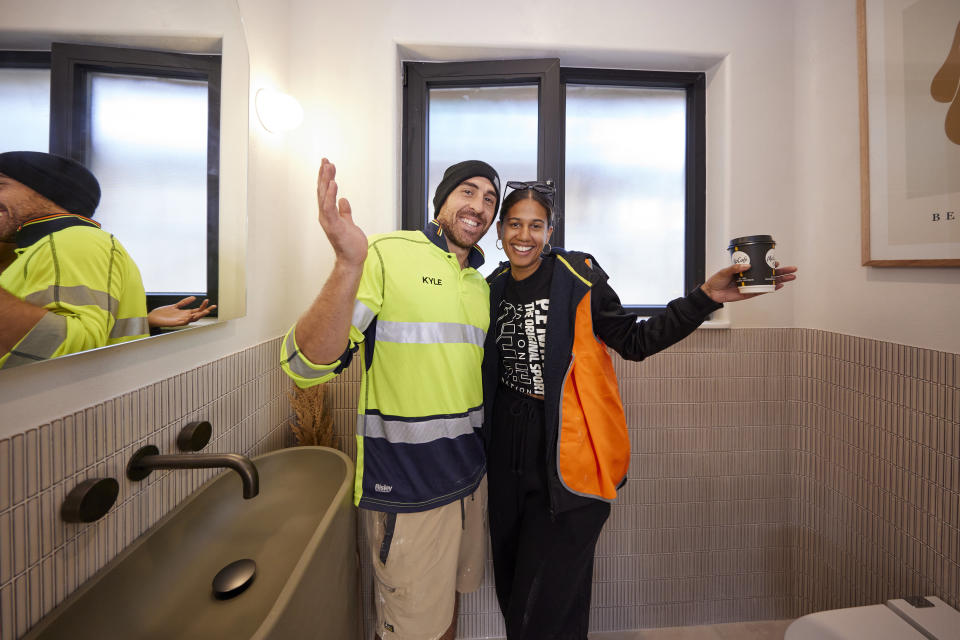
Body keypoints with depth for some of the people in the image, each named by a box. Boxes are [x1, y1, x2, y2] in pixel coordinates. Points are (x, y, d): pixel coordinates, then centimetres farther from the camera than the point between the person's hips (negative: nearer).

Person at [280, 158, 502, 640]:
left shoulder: (481, 285, 7)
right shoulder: (387, 255, -14)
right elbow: (306, 365, -23)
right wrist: (349, 265, -36)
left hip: (471, 477, 7)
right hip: (405, 491, -6)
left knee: (451, 599, 27)